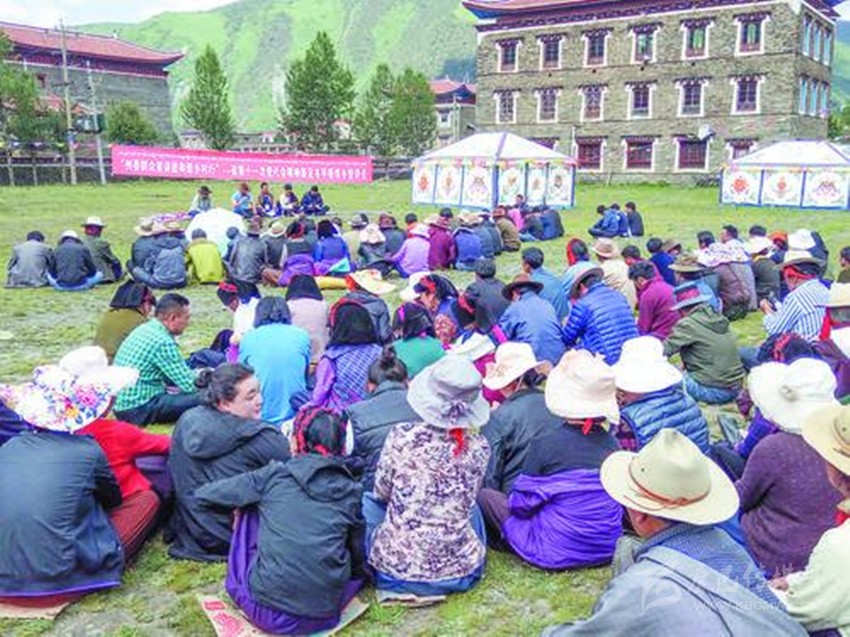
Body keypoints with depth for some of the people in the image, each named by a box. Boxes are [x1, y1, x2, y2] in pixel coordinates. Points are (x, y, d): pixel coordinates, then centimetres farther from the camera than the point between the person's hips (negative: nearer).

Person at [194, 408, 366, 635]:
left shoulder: (274, 475, -1)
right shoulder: (350, 491, 3)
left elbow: (203, 493, 11)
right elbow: (358, 558, 14)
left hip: (266, 612, -1)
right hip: (324, 616, 1)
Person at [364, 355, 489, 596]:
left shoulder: (401, 436, -17)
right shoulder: (478, 446, -9)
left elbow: (381, 492, 0)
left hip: (397, 567, -2)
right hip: (460, 570, 2)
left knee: (367, 501, 25)